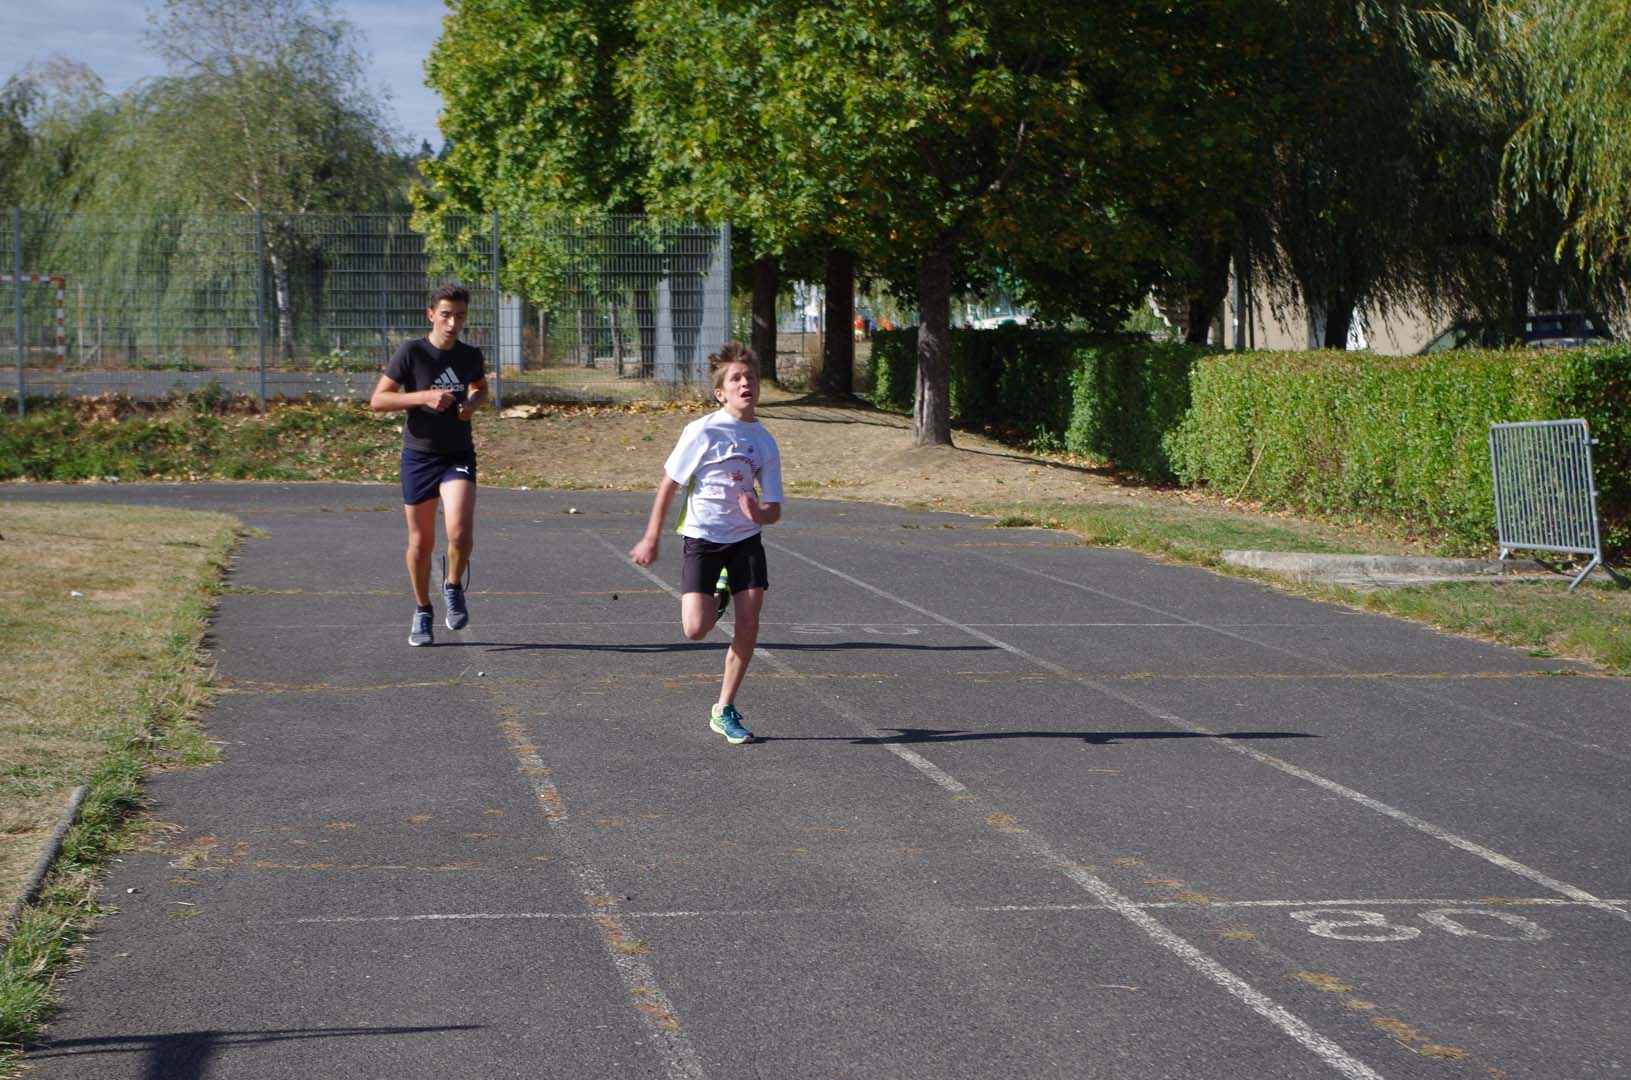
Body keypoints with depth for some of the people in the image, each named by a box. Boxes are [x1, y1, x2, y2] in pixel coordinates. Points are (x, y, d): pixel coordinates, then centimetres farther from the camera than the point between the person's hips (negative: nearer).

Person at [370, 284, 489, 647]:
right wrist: (424, 397, -22)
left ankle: (453, 586, 9)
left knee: (460, 533, -20)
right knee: (421, 542, 8)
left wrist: (472, 404, 0)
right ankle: (422, 611, 28)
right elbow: (377, 400, -10)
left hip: (458, 455, 1)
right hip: (418, 456, -1)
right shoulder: (411, 352, -10)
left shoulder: (471, 356, 1)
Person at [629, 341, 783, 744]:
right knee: (695, 629, -15)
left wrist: (758, 513, -21)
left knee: (748, 626, -6)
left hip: (745, 539, 3)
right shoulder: (703, 431, -10)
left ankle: (724, 710, 9)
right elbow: (668, 484, -2)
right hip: (702, 538, -3)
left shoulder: (765, 443, 2)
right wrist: (651, 539, 1)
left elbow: (773, 510, 4)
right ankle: (717, 595, 22)